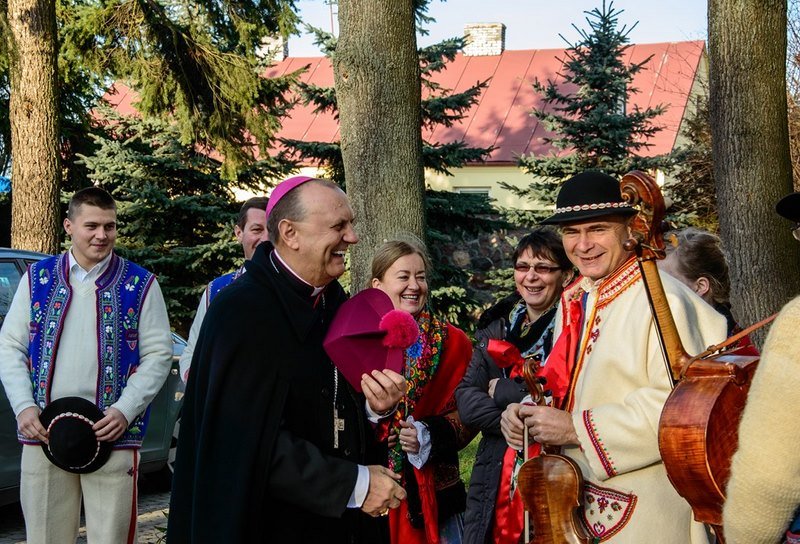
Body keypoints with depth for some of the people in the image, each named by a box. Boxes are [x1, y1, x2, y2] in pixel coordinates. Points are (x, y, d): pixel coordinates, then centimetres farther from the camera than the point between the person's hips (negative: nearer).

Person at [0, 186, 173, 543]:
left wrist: (125, 410, -12)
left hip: (112, 435, -2)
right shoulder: (37, 278, 9)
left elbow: (158, 354, 0)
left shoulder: (139, 284, 3)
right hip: (42, 433, 2)